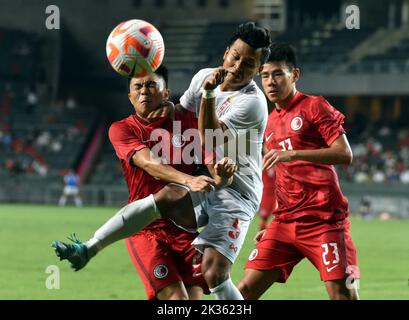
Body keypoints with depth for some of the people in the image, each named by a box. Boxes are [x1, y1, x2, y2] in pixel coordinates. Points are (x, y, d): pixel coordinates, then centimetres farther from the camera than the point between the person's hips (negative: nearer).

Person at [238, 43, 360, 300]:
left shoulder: (314, 107, -3)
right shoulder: (271, 122, 18)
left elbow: (345, 154, -15)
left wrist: (291, 154, -24)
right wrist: (268, 225, 23)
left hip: (324, 219, -6)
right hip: (285, 221, 7)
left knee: (343, 293, -11)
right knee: (247, 289, -1)